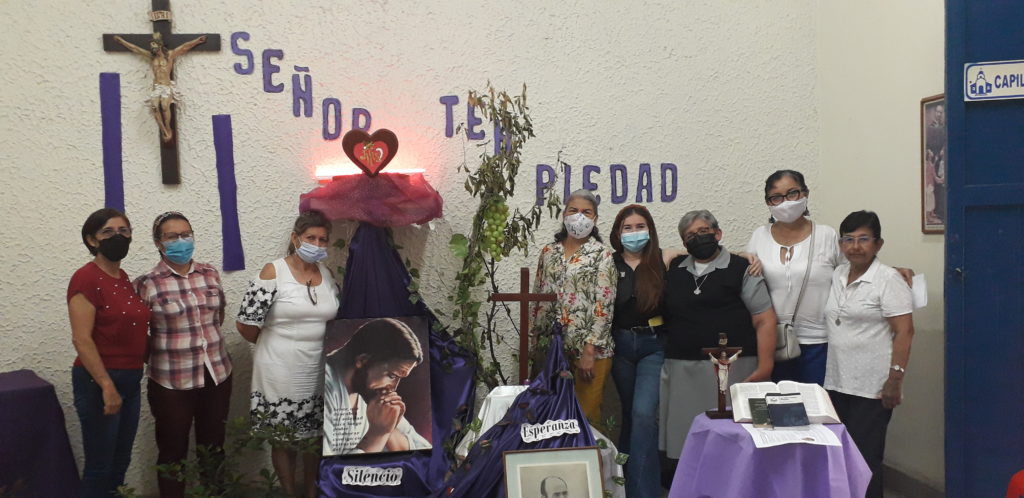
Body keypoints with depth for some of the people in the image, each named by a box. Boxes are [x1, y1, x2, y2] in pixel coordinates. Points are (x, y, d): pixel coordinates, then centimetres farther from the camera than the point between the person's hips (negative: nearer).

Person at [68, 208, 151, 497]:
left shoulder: (124, 278, 10)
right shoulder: (86, 278, -15)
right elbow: (81, 339, -20)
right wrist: (107, 385, -22)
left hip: (131, 379, 8)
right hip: (99, 381, -8)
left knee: (121, 461, 16)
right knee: (100, 465, 3)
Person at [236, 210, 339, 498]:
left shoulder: (327, 274, 4)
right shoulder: (274, 272, -12)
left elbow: (337, 318, 15)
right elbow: (246, 324, -13)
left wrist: (320, 344, 5)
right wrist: (275, 343, 1)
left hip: (319, 372, 5)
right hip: (281, 373, -5)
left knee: (316, 436, 16)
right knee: (284, 440, 10)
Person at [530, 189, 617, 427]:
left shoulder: (602, 255, -5)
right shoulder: (549, 252, 9)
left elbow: (603, 307, -10)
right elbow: (539, 299, 13)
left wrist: (590, 350, -15)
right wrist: (536, 342, 10)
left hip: (589, 349, -4)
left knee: (587, 414, 2)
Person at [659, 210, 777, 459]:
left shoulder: (740, 269, 4)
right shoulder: (673, 270, 16)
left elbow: (764, 320, -2)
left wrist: (764, 368, -11)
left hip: (733, 369, -4)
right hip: (682, 372, 4)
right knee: (685, 440, 4)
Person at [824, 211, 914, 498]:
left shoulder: (888, 279, -9)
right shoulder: (837, 276, 10)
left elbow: (904, 331, -13)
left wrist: (895, 379, -17)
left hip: (872, 387, -6)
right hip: (837, 383, 6)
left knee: (865, 457, 0)